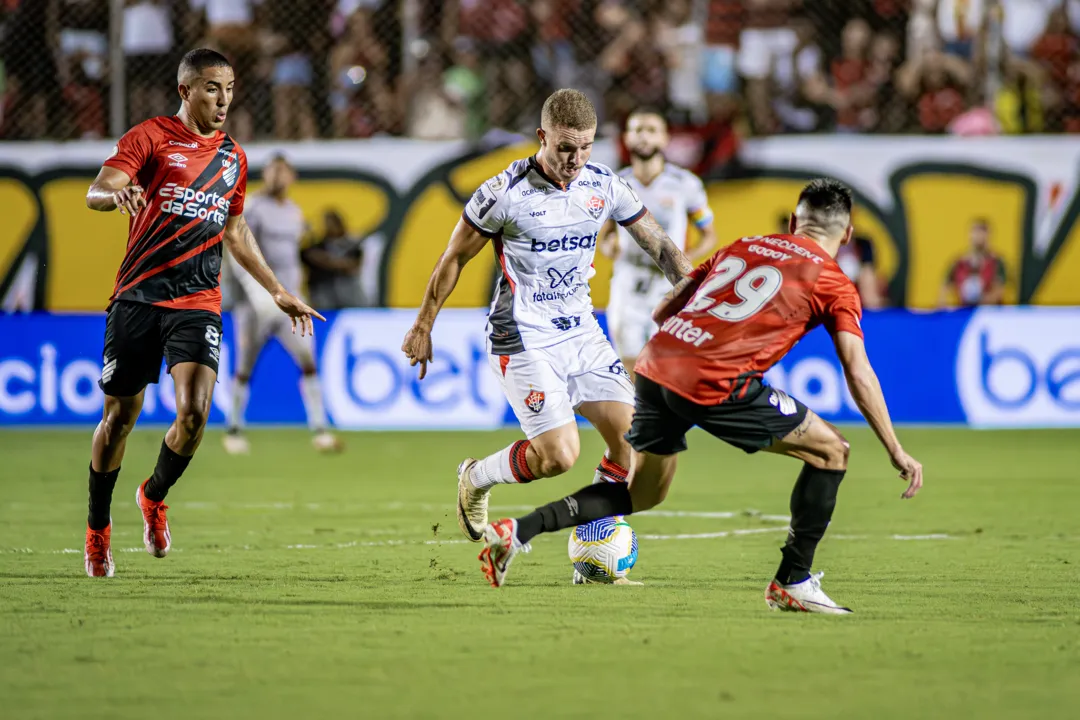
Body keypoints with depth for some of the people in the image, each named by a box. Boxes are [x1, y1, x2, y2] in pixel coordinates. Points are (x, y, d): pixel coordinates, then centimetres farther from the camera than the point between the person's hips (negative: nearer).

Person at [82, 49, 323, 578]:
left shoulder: (233, 158, 15)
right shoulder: (150, 137, -1)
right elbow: (95, 193, -14)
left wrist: (277, 292, 28)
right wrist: (117, 193, -38)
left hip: (198, 303, 3)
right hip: (138, 296, -3)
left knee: (194, 412, -16)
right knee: (120, 416, 5)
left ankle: (154, 496, 14)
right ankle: (98, 529, 25)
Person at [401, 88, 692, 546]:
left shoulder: (604, 187, -1)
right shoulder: (505, 193, -14)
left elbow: (660, 247, 8)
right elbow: (455, 258, -2)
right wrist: (423, 327, 4)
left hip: (580, 332, 6)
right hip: (524, 342, -6)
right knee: (559, 455, -16)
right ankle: (475, 479, 13)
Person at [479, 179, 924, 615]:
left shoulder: (741, 247, 23)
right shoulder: (833, 283, 8)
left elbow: (662, 311, 22)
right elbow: (859, 375, 2)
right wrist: (897, 452, 6)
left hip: (656, 366, 6)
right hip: (716, 384, -6)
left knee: (641, 494, 25)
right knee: (830, 451, 9)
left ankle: (516, 532, 17)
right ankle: (792, 583, 8)